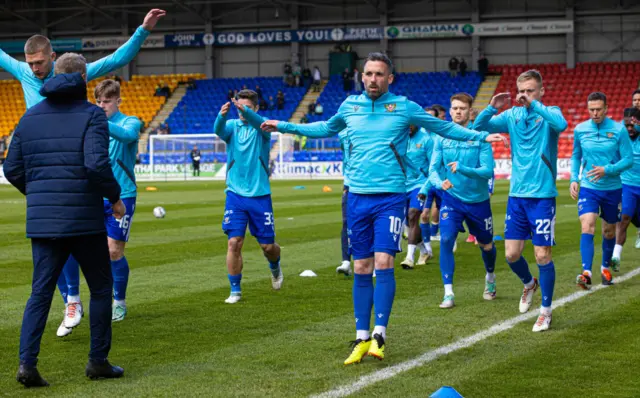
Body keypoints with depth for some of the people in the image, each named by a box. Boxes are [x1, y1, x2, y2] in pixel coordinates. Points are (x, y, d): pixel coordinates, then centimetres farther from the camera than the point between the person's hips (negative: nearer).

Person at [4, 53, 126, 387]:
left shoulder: (30, 116, 9)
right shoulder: (91, 115, -7)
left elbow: (12, 169, 8)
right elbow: (97, 164, -20)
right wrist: (115, 197, -5)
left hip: (42, 221, 4)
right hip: (85, 220, -4)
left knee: (40, 292, 7)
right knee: (100, 287, 12)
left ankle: (27, 362, -6)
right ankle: (98, 361, 14)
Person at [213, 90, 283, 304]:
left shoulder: (261, 127, -2)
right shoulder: (232, 126, 2)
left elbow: (260, 123, -27)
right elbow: (219, 130, -21)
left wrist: (245, 111, -48)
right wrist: (222, 115, -45)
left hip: (260, 195, -1)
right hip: (235, 195, 1)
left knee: (268, 246, 5)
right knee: (234, 242, -8)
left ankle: (275, 267, 38)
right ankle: (235, 290, 4)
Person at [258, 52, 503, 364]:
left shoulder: (404, 107, 0)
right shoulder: (349, 105, 9)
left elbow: (444, 128, 9)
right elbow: (326, 129, 29)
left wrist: (481, 136, 1)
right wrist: (284, 127, 30)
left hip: (390, 196, -3)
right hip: (357, 197, 3)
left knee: (383, 263, -14)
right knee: (361, 268, 5)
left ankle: (379, 335, -7)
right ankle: (362, 338, 10)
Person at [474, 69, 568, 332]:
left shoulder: (549, 113, -6)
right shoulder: (512, 115, 6)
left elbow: (561, 124, -30)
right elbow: (478, 127, 0)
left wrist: (533, 104, -32)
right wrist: (492, 108, -16)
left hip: (542, 195, -4)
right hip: (517, 194, 4)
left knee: (542, 255, -3)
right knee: (511, 253, 4)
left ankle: (546, 311, 11)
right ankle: (529, 284, 36)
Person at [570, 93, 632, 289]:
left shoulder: (619, 130, -9)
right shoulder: (580, 130, -1)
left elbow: (628, 160, -9)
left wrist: (606, 170, -22)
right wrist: (574, 179, 0)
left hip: (612, 189, 0)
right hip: (588, 188, 0)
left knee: (609, 231, 14)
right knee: (587, 227, -19)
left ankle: (605, 267, 37)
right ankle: (586, 273, -27)